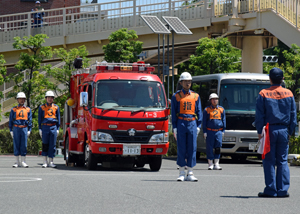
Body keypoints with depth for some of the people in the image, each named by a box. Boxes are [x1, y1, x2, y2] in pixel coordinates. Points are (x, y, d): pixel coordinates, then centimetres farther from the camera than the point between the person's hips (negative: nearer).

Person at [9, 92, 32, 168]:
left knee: (24, 145, 0)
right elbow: (11, 120, 8)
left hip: (24, 129, 1)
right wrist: (11, 130, 3)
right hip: (16, 129, 0)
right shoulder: (14, 109, 8)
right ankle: (17, 162, 5)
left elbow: (30, 120, 10)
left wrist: (29, 130, 3)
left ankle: (23, 162, 5)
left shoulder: (28, 109, 11)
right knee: (16, 145, 1)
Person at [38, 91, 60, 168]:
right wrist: (40, 129, 3)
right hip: (45, 127, -1)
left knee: (52, 144, 0)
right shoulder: (42, 107, 8)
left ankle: (51, 162, 5)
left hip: (53, 127, 1)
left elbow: (58, 118, 13)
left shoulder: (56, 107, 11)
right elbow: (40, 119, 9)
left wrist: (58, 129, 7)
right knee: (45, 144, -2)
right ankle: (44, 162, 1)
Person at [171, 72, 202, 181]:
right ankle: (182, 173, 4)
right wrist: (174, 127, -3)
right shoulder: (176, 96, 6)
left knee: (192, 148, -1)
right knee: (181, 149, -2)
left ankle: (190, 173, 3)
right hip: (181, 123, -2)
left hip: (192, 124, 2)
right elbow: (173, 113, 4)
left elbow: (199, 112, 12)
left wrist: (198, 126, 3)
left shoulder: (195, 96, 11)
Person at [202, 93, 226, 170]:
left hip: (219, 131, 1)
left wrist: (223, 131, 7)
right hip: (209, 131, -1)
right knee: (209, 148, -1)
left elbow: (224, 120, 14)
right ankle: (210, 164, 5)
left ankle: (216, 164, 0)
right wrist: (204, 132, -2)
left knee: (218, 148, -4)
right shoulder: (207, 110, 6)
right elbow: (204, 121, 6)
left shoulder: (221, 109, 11)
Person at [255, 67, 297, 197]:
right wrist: (290, 132, 14)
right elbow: (293, 115, 7)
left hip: (269, 130, -2)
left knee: (269, 161, 2)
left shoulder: (263, 94, -4)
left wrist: (259, 132, 2)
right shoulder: (289, 94, 4)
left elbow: (259, 115, -4)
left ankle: (270, 190, -1)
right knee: (283, 161, 7)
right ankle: (283, 190, 3)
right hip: (284, 130, 2)